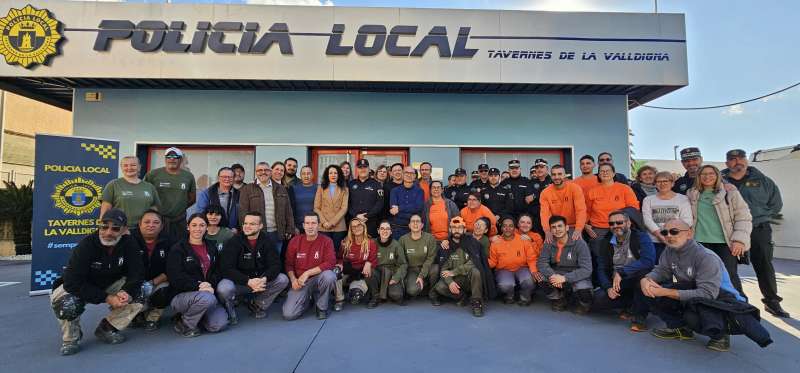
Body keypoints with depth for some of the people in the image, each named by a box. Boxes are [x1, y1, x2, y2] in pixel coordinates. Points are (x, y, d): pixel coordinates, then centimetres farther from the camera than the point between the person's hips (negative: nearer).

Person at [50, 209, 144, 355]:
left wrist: (126, 292, -36)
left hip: (110, 286, 3)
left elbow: (137, 274, -16)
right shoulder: (86, 245, -26)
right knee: (67, 304, -34)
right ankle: (70, 339, -1)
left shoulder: (129, 244, -17)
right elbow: (73, 283, -30)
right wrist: (107, 298, -34)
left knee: (140, 291, -19)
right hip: (77, 287, -3)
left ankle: (107, 328, 0)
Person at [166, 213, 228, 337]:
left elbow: (217, 271, 8)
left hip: (208, 294, 5)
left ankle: (193, 314, 14)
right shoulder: (177, 249, -2)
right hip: (182, 295, -5)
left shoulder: (211, 248, 14)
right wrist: (197, 286, -23)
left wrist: (211, 285, -13)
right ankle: (185, 324, -7)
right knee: (207, 298, -37)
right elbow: (175, 277, -13)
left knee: (220, 324, -17)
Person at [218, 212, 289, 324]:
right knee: (223, 288, -34)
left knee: (283, 280, -15)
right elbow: (226, 269, -19)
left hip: (259, 280, 3)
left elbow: (275, 265, -8)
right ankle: (230, 310, 2)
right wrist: (248, 281, -32)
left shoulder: (266, 242, -1)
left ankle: (257, 305, 7)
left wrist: (264, 279, -30)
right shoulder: (234, 242, -11)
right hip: (237, 282, -3)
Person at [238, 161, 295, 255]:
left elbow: (288, 212, 10)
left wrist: (290, 230, 4)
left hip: (276, 233, 2)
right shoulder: (247, 189, 4)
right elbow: (243, 212, -2)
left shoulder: (281, 189, 11)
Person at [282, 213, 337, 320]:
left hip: (318, 278, -1)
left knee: (329, 275, -36)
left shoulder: (326, 241, -8)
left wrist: (307, 273, -22)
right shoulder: (295, 241, 1)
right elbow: (289, 264, 8)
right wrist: (293, 279, -11)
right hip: (300, 282, 2)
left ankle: (322, 307, -7)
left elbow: (330, 263, -18)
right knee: (288, 314, -16)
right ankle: (308, 299, 19)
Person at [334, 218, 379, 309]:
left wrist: (368, 263, -28)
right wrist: (340, 264, -15)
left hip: (364, 272, -2)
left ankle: (374, 298, -5)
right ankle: (339, 300, -6)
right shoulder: (346, 242, 2)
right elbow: (339, 258, 8)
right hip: (349, 272, 2)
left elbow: (374, 260, -6)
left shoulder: (371, 242, -3)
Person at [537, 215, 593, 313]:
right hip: (558, 274, 3)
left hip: (578, 277, -3)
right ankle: (560, 299, 7)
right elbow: (541, 263, -10)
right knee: (542, 277, -24)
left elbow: (586, 269, -24)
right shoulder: (549, 244, -8)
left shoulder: (579, 243, -19)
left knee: (583, 290, -34)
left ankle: (585, 303, 7)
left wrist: (565, 278, -33)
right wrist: (553, 275, -30)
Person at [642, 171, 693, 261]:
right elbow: (647, 219, -1)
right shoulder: (648, 200, 11)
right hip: (654, 242, 1)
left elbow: (687, 220, -1)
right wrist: (659, 234, -13)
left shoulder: (683, 199, 9)